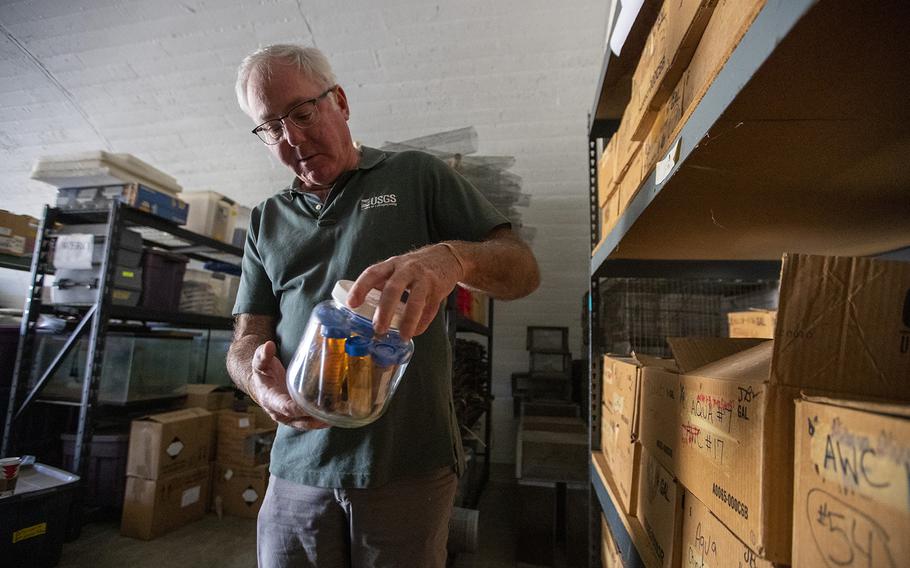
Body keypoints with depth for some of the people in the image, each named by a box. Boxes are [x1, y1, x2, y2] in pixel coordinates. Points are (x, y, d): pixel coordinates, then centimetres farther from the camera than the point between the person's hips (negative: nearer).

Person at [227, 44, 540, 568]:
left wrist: (453, 256, -28)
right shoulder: (267, 221, 12)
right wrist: (258, 374, -15)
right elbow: (246, 340, 9)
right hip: (299, 469, 4)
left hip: (410, 466, -2)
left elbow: (523, 270, -6)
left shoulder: (418, 176, 1)